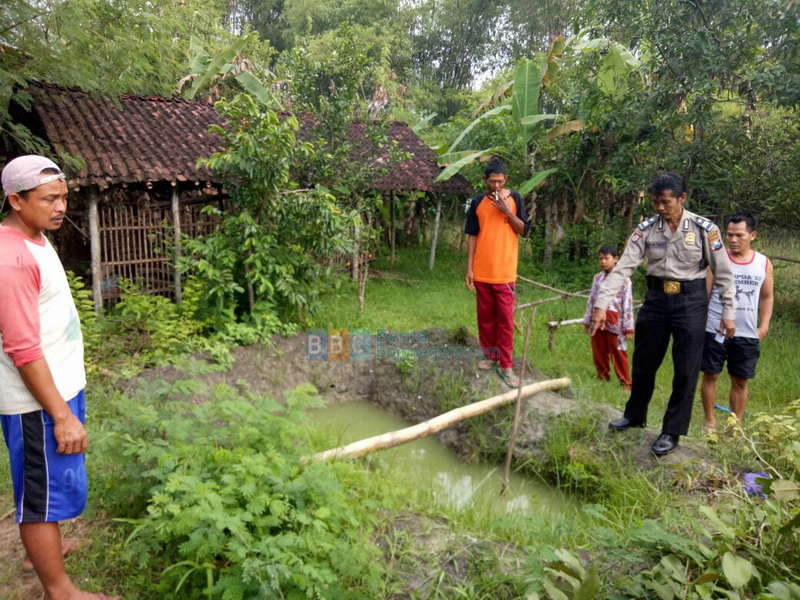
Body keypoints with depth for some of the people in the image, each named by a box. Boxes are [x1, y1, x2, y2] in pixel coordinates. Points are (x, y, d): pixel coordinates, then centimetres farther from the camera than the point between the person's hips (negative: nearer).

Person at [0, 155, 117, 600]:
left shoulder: (36, 239, 7)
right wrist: (61, 415, -23)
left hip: (60, 387, 10)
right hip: (38, 402, -10)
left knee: (45, 484, 25)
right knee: (48, 490, 4)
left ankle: (44, 550, 46)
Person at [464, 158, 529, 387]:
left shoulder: (514, 198, 1)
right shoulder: (478, 202, 3)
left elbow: (524, 230, 1)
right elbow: (472, 236, 5)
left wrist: (508, 212, -14)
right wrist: (469, 267, 0)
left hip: (505, 271, -1)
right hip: (482, 271, 2)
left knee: (505, 319, -1)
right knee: (486, 316, 11)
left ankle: (506, 365, 5)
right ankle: (490, 355, 26)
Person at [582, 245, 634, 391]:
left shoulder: (624, 279, -5)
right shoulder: (597, 278, 10)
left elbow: (628, 305, -6)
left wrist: (628, 327, -8)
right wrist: (587, 321, 12)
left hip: (614, 322, -5)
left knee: (619, 352, 0)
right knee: (598, 353, 12)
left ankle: (625, 382, 11)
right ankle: (603, 378, 27)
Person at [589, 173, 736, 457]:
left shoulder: (705, 229, -10)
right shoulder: (646, 229, -4)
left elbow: (723, 273, -3)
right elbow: (623, 267, -11)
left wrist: (729, 312, -4)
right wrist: (602, 304, -19)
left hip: (691, 301, -2)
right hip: (656, 299, 3)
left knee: (686, 371, 3)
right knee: (643, 363, 14)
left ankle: (672, 432, 19)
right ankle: (634, 415, 36)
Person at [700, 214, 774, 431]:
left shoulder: (764, 263, 4)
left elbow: (767, 297, 11)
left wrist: (764, 326, 2)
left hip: (747, 334, 2)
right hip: (715, 330, -2)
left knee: (740, 381, 10)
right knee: (710, 376, 6)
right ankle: (710, 420, 20)